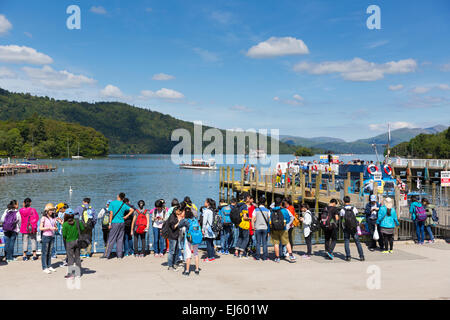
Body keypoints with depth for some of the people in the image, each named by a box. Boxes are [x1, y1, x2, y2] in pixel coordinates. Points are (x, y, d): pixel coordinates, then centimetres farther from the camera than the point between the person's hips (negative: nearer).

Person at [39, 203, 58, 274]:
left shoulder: (53, 218, 9)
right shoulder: (44, 218, -7)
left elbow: (55, 226, 17)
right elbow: (40, 228, -11)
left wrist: (56, 228, -6)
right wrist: (49, 228, -19)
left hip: (52, 236, 5)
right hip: (46, 236, -5)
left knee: (50, 252, 11)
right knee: (45, 252, -1)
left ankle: (49, 266, 18)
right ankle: (44, 268, 1)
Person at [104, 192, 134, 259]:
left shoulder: (112, 203, -4)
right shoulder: (124, 205, 6)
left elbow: (111, 213, -8)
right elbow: (132, 210, 3)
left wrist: (110, 223, -6)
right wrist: (126, 216, 6)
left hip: (115, 223, -3)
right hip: (122, 223, 4)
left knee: (111, 239, -1)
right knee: (120, 239, 7)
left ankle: (107, 254, 0)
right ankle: (120, 255, 7)